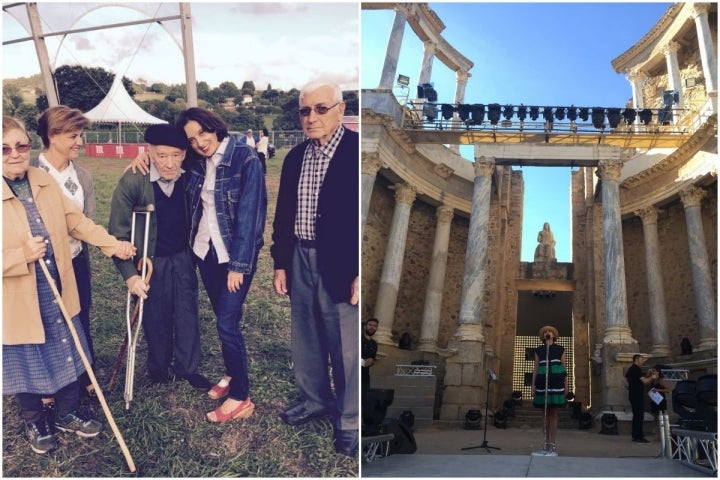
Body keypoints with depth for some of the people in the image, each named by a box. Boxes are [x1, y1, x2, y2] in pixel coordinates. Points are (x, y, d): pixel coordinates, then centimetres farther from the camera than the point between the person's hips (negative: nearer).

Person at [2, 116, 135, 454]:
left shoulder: (45, 181, 0)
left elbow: (76, 220, 5)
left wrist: (113, 244, -1)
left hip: (58, 291, 5)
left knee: (67, 355, 18)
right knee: (28, 365, 14)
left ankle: (68, 414, 39)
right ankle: (35, 424, 37)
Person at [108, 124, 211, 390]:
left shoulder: (189, 177, -11)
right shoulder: (132, 181, -20)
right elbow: (118, 232, -15)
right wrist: (130, 274, -19)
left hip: (182, 257, 3)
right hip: (150, 262, -3)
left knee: (187, 314, 8)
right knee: (156, 318, 10)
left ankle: (188, 368, 25)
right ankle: (158, 368, 31)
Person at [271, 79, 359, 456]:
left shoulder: (357, 150, -10)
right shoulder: (295, 157, 10)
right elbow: (283, 215, 15)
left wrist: (361, 271, -15)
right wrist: (280, 263, 12)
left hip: (342, 266, -6)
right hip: (301, 262, 6)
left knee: (346, 347, 2)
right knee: (306, 340, 18)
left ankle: (349, 420, 20)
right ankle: (315, 400, 39)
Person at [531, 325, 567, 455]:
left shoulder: (560, 349, 11)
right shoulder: (538, 350, 14)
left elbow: (564, 367, 9)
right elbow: (535, 368, 11)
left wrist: (566, 385, 3)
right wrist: (533, 385, 3)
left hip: (556, 381, -2)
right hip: (543, 381, 2)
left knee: (553, 413, -6)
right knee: (547, 414, 5)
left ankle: (552, 445, -7)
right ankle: (547, 444, 8)